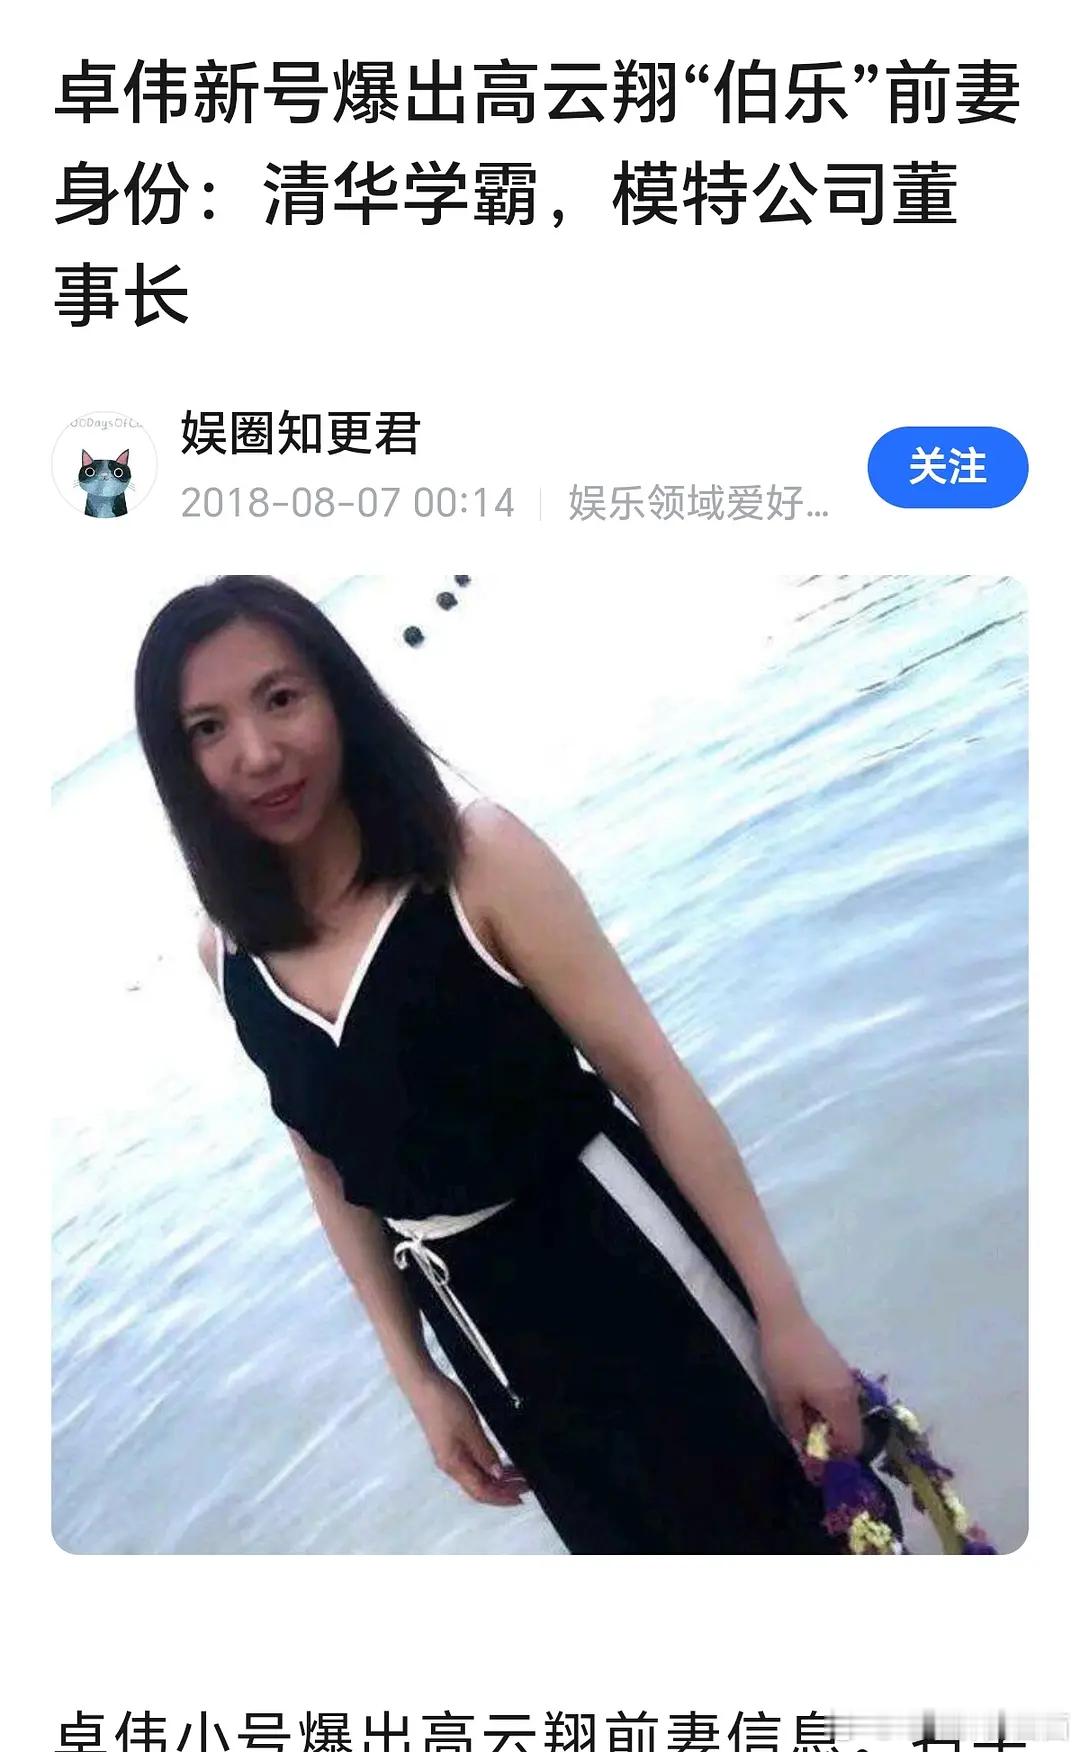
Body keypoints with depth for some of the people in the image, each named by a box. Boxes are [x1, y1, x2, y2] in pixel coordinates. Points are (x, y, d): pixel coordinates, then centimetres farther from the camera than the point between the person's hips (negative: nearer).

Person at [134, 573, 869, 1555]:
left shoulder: (476, 855, -17)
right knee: (640, 1542, 21)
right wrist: (416, 1375, 10)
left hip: (621, 1261, -4)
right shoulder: (229, 954, -3)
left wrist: (782, 1310, -16)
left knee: (784, 1519, 8)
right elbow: (330, 1168, 7)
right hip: (485, 1323, 5)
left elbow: (650, 1077, -16)